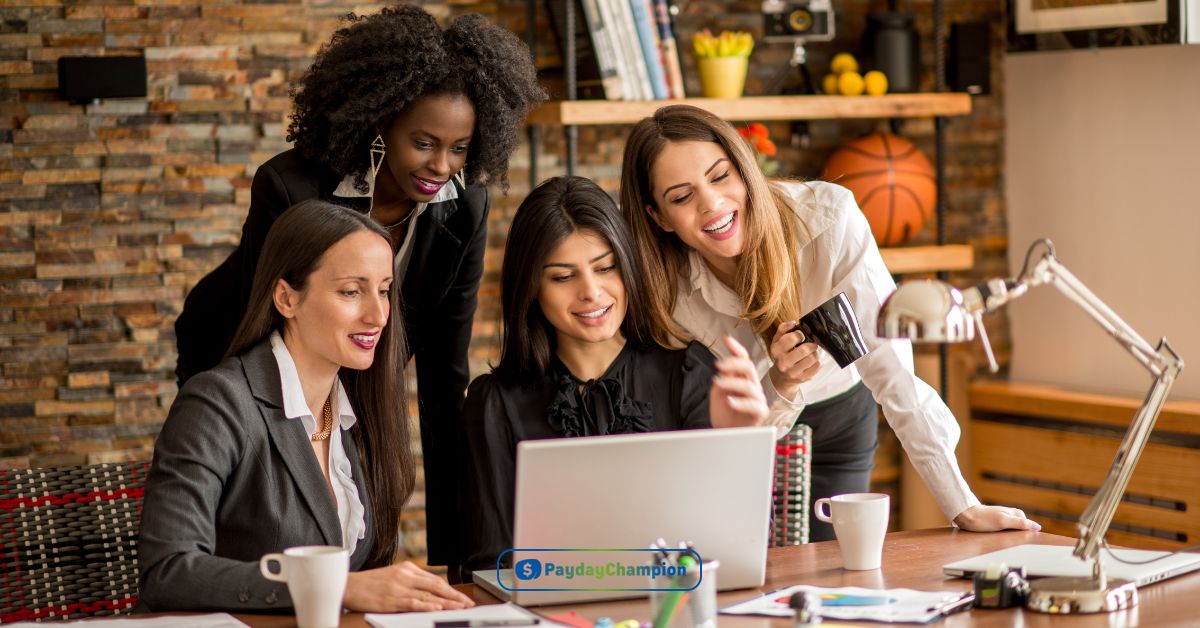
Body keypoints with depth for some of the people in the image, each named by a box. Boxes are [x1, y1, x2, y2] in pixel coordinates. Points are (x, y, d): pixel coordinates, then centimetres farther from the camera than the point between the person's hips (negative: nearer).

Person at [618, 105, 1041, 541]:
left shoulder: (827, 218, -31)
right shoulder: (666, 290, -25)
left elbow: (888, 363, -30)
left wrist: (962, 507, -33)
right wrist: (778, 386, -42)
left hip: (837, 420, 0)